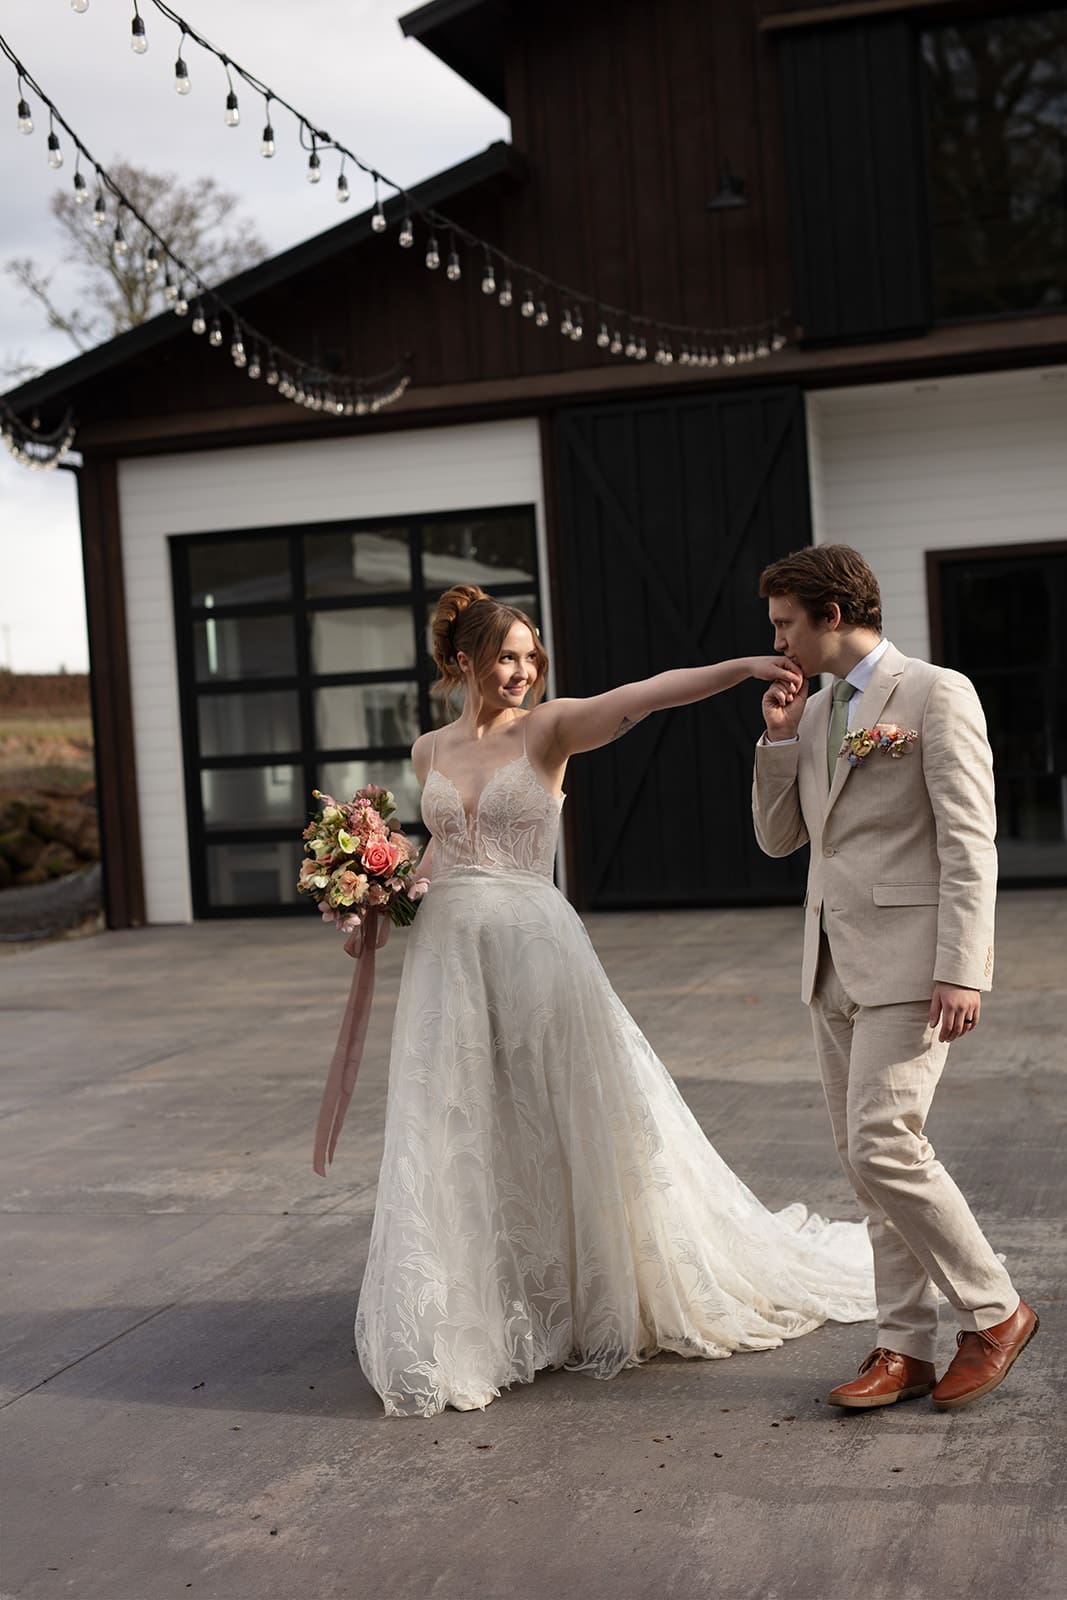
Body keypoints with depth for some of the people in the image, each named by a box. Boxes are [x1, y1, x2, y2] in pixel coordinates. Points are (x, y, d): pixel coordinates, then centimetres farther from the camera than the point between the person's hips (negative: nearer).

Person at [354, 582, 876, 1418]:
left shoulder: (548, 729, -2)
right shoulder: (430, 752, 10)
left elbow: (648, 694, -17)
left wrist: (744, 666, -30)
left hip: (535, 943, -4)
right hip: (448, 953, 4)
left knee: (572, 1118, 3)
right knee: (463, 1137, 7)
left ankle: (603, 1293, 21)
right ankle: (471, 1316, 20)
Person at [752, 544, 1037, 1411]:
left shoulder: (937, 694, -7)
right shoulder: (815, 710, 16)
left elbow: (969, 843, -13)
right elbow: (778, 837, 18)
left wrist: (961, 971, -20)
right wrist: (780, 738, 4)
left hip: (908, 961, -8)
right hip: (836, 966, 8)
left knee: (884, 1146, -15)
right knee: (870, 1160, 8)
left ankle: (994, 1311, 3)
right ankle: (906, 1347, 15)